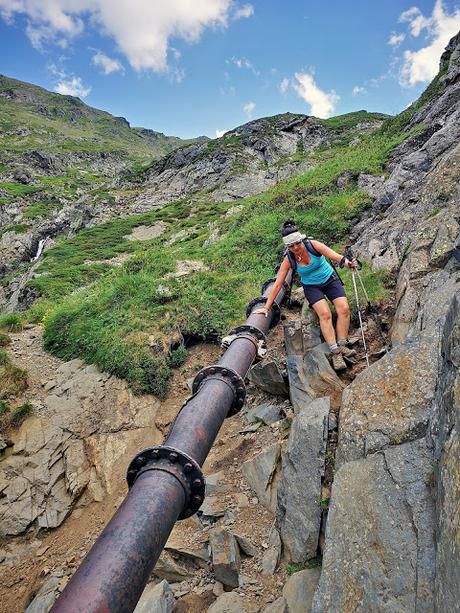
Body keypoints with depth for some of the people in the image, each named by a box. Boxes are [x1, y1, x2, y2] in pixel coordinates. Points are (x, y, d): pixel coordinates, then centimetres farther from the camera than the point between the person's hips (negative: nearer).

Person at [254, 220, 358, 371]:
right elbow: (277, 284, -15)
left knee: (344, 308, -19)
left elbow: (332, 254, -37)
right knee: (325, 314, -25)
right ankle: (335, 352, -23)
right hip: (312, 287, -1)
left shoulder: (312, 245, -20)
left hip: (330, 279, 1)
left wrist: (345, 261, -59)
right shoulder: (289, 259, -18)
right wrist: (267, 307, -16)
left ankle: (342, 345, -10)